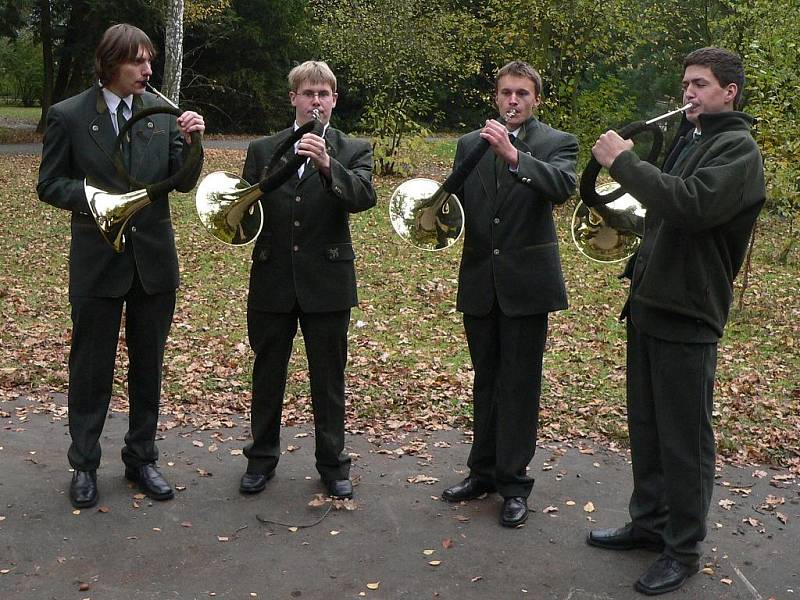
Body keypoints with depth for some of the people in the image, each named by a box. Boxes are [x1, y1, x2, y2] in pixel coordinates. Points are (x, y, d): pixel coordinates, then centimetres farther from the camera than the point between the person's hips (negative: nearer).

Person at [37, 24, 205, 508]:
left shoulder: (162, 112, 1)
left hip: (155, 259, 3)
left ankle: (141, 458, 29)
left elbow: (184, 183, 0)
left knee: (148, 365, 13)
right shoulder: (68, 115, -6)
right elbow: (50, 185, -1)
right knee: (92, 367, 8)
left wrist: (190, 141, -18)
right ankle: (85, 465, 25)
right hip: (98, 262, -2)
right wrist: (90, 194, -19)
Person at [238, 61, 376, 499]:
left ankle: (332, 462, 22)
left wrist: (328, 165, -32)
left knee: (329, 377, 7)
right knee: (267, 373, 12)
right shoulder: (262, 149, 7)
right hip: (272, 279, 2)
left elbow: (364, 197, -17)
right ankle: (262, 457, 28)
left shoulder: (354, 151, 1)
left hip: (327, 281, -2)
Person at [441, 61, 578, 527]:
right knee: (486, 380, 14)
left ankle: (513, 481, 12)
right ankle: (484, 470, 27)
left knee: (520, 383, 1)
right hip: (479, 282, 4)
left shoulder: (557, 143, -3)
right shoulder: (470, 144, 9)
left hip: (526, 282, -4)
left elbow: (563, 187, -24)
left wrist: (513, 154, -37)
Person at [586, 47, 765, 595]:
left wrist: (624, 161, -22)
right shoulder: (688, 142, 15)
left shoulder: (739, 150, -11)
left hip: (687, 315, -8)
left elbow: (689, 205, -28)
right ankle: (649, 523, 32)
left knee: (684, 440, 1)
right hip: (649, 304, 9)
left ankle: (683, 550, 14)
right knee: (646, 427, 17)